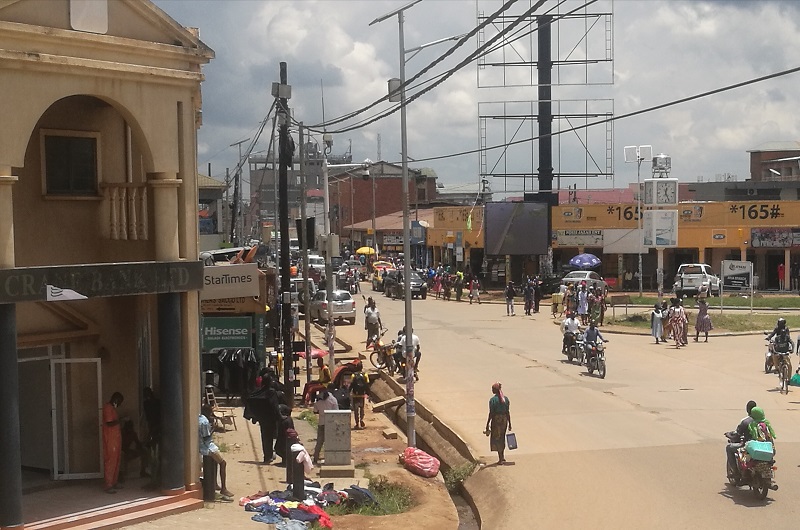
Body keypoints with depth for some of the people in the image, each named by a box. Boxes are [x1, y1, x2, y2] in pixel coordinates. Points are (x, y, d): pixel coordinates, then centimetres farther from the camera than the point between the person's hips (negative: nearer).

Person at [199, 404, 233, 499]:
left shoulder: (199, 418, 7)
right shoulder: (205, 422, -21)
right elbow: (206, 438, -21)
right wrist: (213, 429, -9)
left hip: (200, 445, 10)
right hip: (206, 447, -10)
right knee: (223, 463, -6)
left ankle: (214, 484, 35)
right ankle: (223, 489, -11)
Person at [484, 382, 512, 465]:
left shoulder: (493, 400, -14)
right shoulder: (506, 399, 4)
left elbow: (491, 413, -14)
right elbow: (508, 412, 5)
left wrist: (487, 425, -8)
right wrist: (509, 424, 11)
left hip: (496, 420, -6)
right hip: (504, 420, 6)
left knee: (497, 439, 3)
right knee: (502, 438, 20)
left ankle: (501, 459, 3)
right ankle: (502, 457, 26)